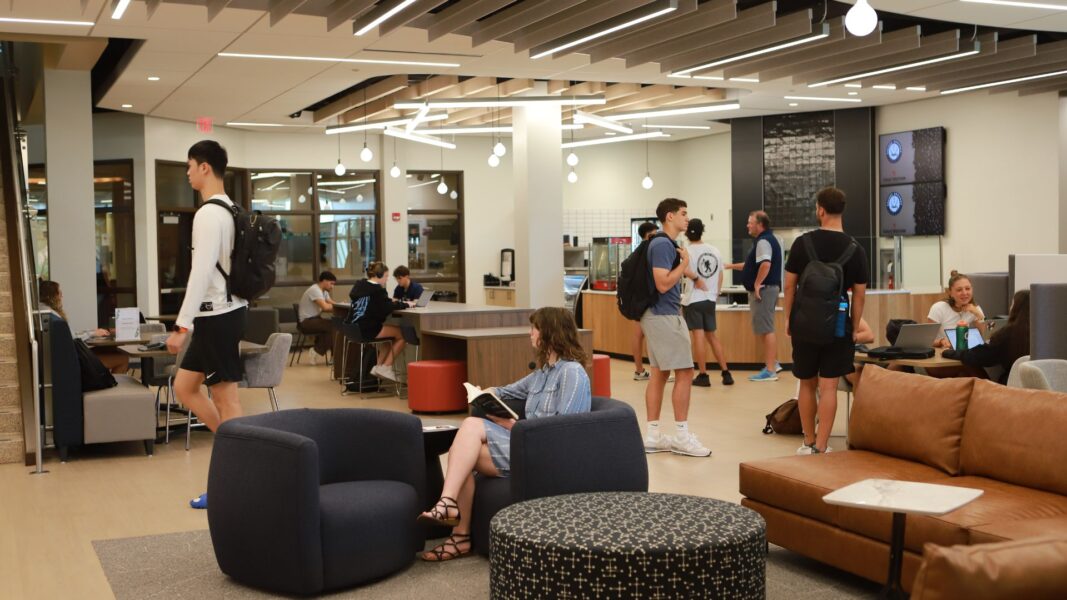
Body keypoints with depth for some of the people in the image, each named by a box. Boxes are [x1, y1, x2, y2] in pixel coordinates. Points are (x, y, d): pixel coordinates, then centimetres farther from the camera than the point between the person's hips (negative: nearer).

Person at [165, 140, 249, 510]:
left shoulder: (208, 214, -16)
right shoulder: (229, 211, 15)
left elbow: (202, 272, -22)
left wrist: (182, 325, -22)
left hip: (217, 314, -10)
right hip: (221, 312, 10)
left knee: (225, 399, -3)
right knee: (184, 387, 16)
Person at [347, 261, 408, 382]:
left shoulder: (359, 285, 14)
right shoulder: (377, 289, -13)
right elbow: (388, 307, -16)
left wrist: (391, 303, 17)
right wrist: (405, 305, -2)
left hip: (354, 329, 9)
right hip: (367, 331, -9)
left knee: (391, 336, 25)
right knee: (402, 334, 1)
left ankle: (378, 366, 20)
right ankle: (385, 367, 6)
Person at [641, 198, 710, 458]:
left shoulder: (664, 244, 16)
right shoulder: (663, 245, -15)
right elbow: (663, 284, -23)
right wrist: (684, 263, -14)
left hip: (658, 316, 10)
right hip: (665, 316, -10)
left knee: (659, 374, 9)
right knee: (684, 373, -6)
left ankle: (653, 436, 12)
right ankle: (681, 436, -2)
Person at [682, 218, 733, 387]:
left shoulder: (687, 251, -11)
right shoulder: (715, 250, 6)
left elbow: (684, 270, -31)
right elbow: (720, 274, 11)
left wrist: (696, 279, -15)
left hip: (693, 299, -5)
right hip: (710, 299, 5)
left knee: (698, 336, -1)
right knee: (712, 336, 14)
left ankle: (703, 376, 1)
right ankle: (726, 373, 13)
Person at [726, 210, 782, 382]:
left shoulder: (763, 241, -15)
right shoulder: (768, 239, 18)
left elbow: (765, 265, -31)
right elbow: (754, 265, 28)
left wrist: (757, 284, -24)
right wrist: (731, 266, 28)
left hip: (763, 289, -11)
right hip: (766, 289, 11)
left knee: (766, 330, -7)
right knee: (764, 329, 18)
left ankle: (770, 370, -4)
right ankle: (773, 363, 26)